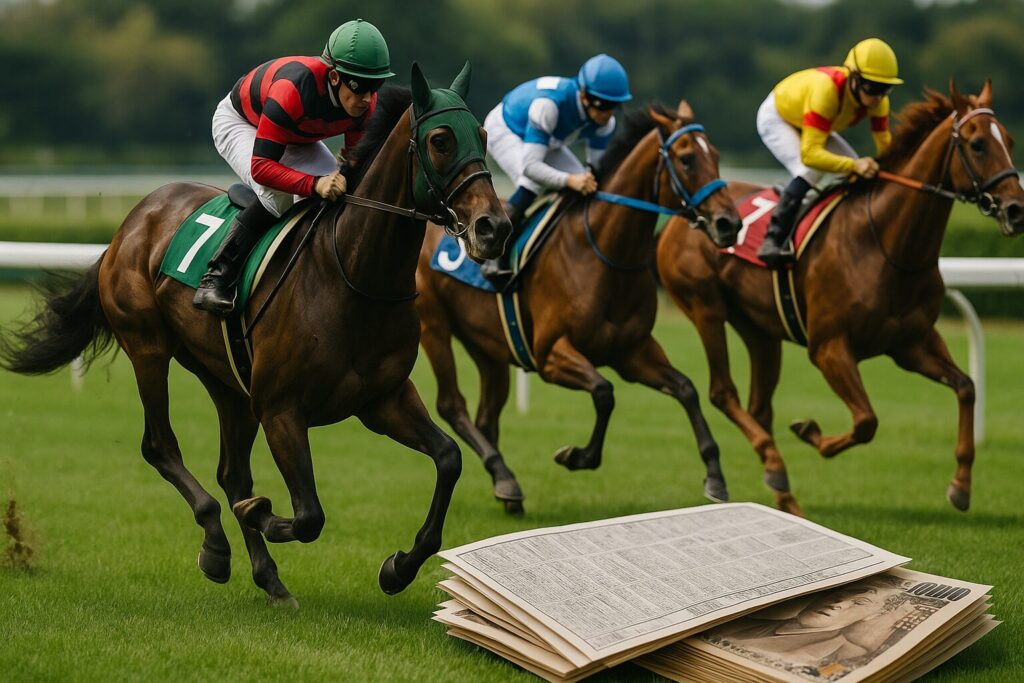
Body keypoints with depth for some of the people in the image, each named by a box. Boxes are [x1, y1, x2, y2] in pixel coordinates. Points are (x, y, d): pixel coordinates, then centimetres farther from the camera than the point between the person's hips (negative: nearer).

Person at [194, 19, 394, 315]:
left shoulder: (366, 102, -26)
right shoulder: (294, 89, -45)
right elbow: (260, 166, -45)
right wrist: (315, 184, -57)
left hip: (298, 139, 6)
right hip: (239, 122, -6)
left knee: (337, 190, -16)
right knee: (278, 196, -32)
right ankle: (216, 279, -22)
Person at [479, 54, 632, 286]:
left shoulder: (604, 120, -23)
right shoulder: (549, 104, -44)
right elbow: (529, 166, -47)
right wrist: (570, 180, -61)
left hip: (548, 142, 7)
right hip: (503, 129, -7)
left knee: (584, 188, -8)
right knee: (531, 185, -32)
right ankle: (495, 260, -25)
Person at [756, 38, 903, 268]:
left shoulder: (877, 99, -25)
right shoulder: (826, 89, -45)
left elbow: (885, 146, -17)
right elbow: (810, 154, -49)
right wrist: (853, 165, -61)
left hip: (809, 125, 7)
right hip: (776, 117, -7)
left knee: (862, 175, -1)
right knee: (809, 172, -31)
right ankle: (772, 242, -27)